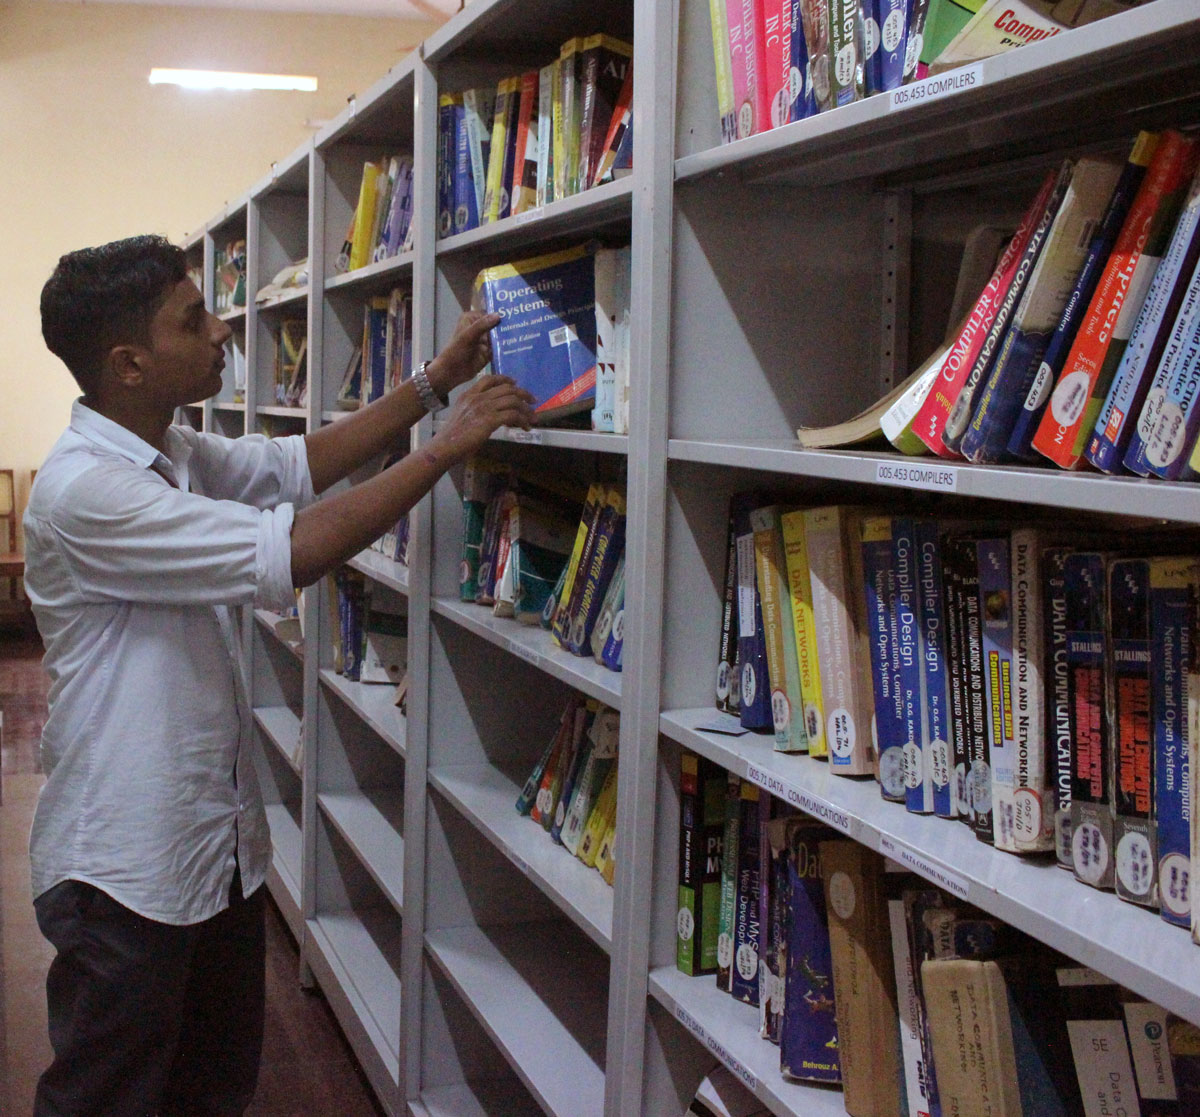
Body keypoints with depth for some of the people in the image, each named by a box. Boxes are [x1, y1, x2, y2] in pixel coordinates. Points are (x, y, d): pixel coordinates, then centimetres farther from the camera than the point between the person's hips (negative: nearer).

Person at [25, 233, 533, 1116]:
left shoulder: (177, 456, 6)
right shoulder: (83, 489, -25)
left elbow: (302, 464, 15)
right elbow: (291, 554, -29)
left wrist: (438, 380, 6)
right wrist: (449, 447, -22)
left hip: (220, 839, 9)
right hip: (126, 868, -9)